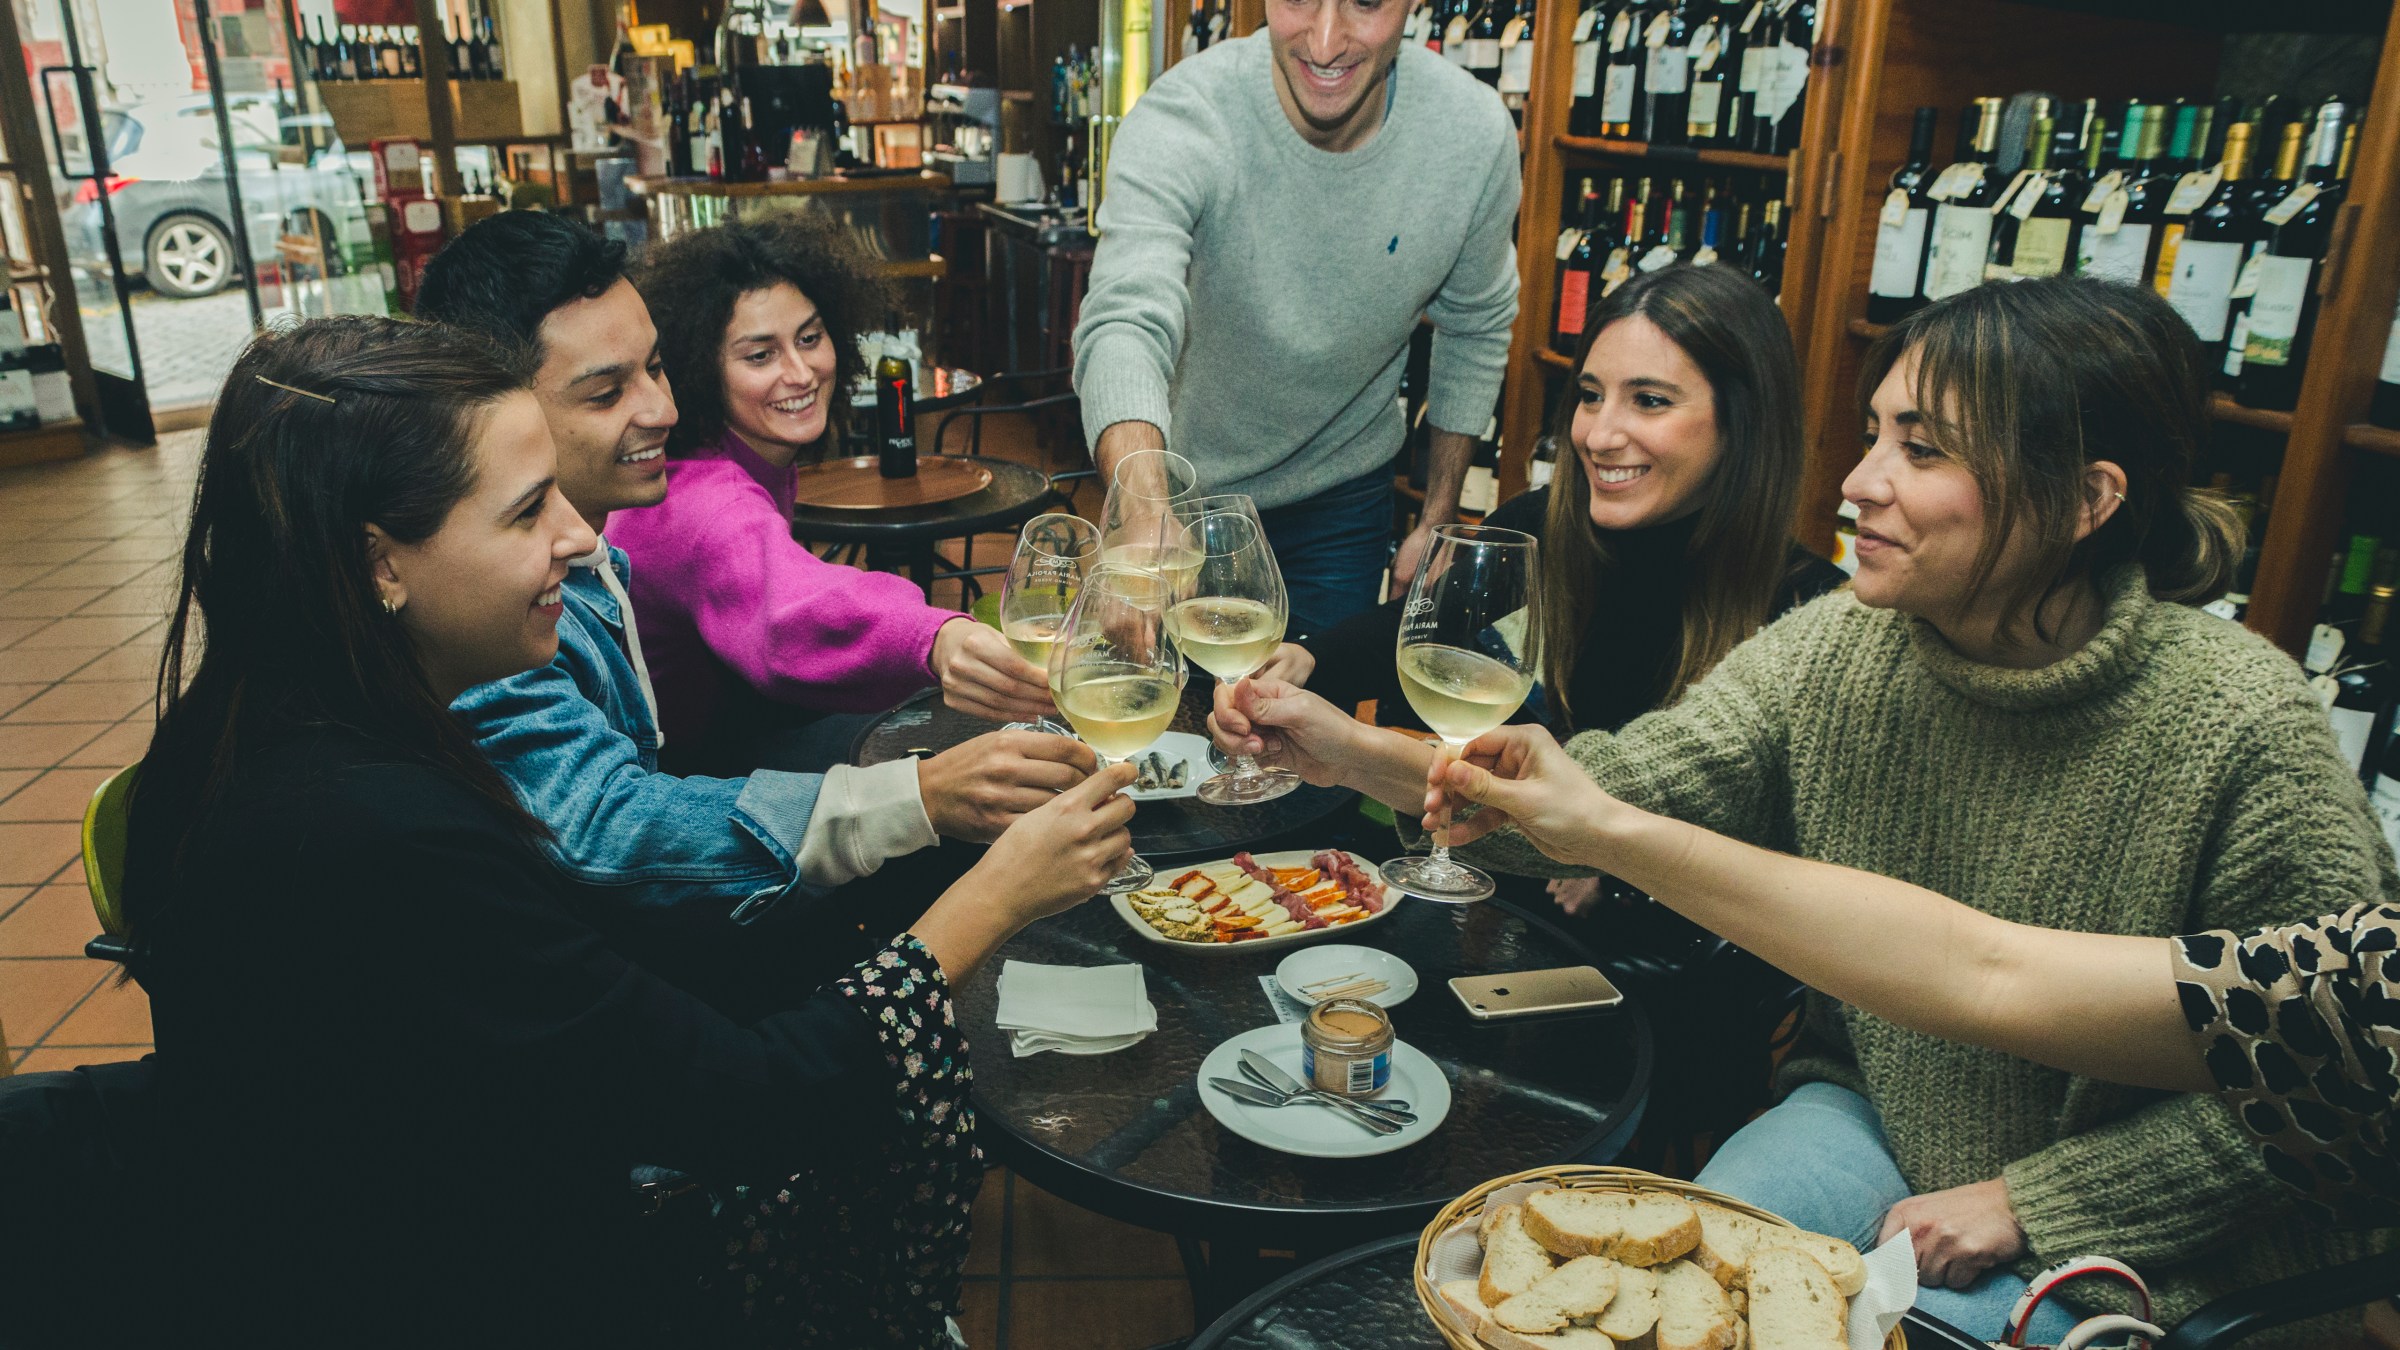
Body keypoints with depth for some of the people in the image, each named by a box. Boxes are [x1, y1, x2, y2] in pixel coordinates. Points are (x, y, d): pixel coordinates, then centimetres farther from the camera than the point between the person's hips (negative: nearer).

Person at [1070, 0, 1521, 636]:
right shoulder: (1183, 116, -28)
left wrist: (1438, 519, 0)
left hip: (1344, 492, 2)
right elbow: (1125, 324, -43)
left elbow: (1476, 327, -1)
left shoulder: (1476, 132, -18)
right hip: (1187, 482, -1)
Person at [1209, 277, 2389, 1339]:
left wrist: (2029, 1203, -15)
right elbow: (1623, 792, -18)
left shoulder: (2240, 726, -24)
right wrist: (1360, 754, -31)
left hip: (2126, 1230, -3)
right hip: (1875, 1113, 4)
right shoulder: (1836, 650, -12)